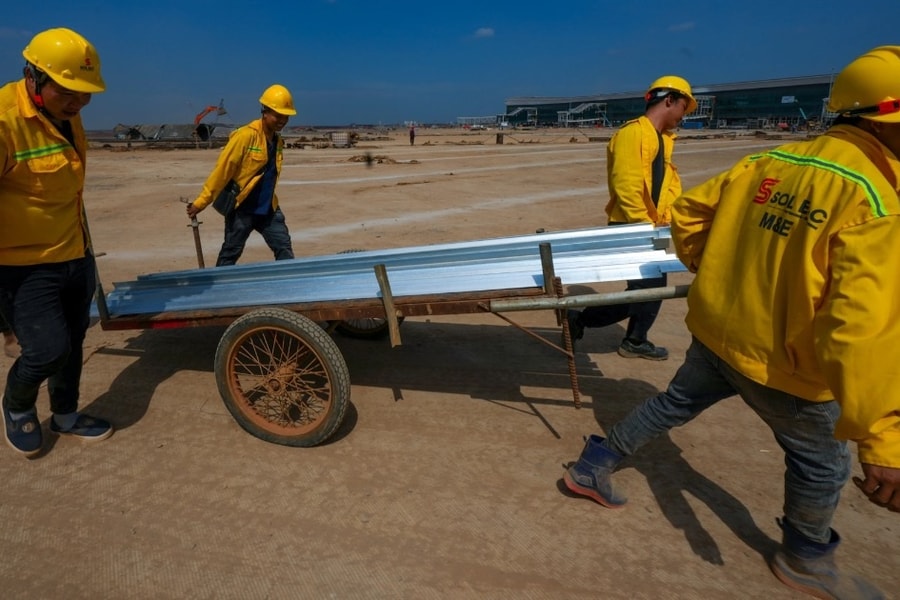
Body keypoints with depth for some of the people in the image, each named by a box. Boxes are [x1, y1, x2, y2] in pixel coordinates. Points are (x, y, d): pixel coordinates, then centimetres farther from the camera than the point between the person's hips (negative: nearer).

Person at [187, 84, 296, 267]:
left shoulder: (278, 141, 7)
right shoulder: (245, 136, -15)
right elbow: (222, 170, -15)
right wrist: (201, 202, -14)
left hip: (267, 208, 6)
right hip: (241, 208, -6)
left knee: (284, 249, 4)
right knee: (230, 254, 5)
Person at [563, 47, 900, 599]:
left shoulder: (770, 162, -4)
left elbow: (687, 214, 6)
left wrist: (715, 271, 21)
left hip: (717, 330, 6)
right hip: (780, 362, -6)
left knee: (676, 403, 26)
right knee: (823, 461, 20)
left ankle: (592, 469, 37)